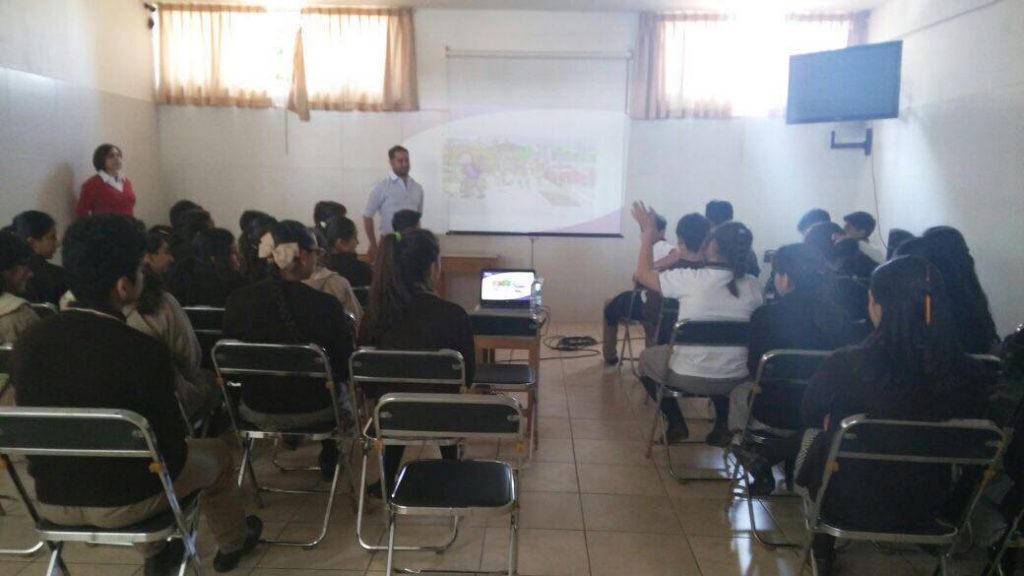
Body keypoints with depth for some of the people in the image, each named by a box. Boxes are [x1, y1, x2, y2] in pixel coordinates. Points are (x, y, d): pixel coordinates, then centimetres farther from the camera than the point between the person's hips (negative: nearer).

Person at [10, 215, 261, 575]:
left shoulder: (28, 342, -10)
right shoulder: (144, 352, -26)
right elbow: (169, 446, -14)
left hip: (51, 500, 5)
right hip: (122, 502, -5)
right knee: (216, 454, 22)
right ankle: (232, 544, 46)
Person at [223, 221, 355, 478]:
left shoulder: (238, 300, -16)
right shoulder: (326, 305, -25)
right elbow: (345, 368, -12)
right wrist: (347, 329, 6)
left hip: (256, 410, 3)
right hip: (314, 411, -3)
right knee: (342, 387, 34)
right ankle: (329, 457, 48)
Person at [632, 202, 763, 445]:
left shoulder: (690, 279, -20)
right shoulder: (753, 285, -9)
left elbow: (644, 274, -3)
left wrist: (648, 233, 7)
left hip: (689, 378, -3)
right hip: (735, 379, 4)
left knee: (646, 358, 28)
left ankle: (676, 424, 24)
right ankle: (722, 425, 31)